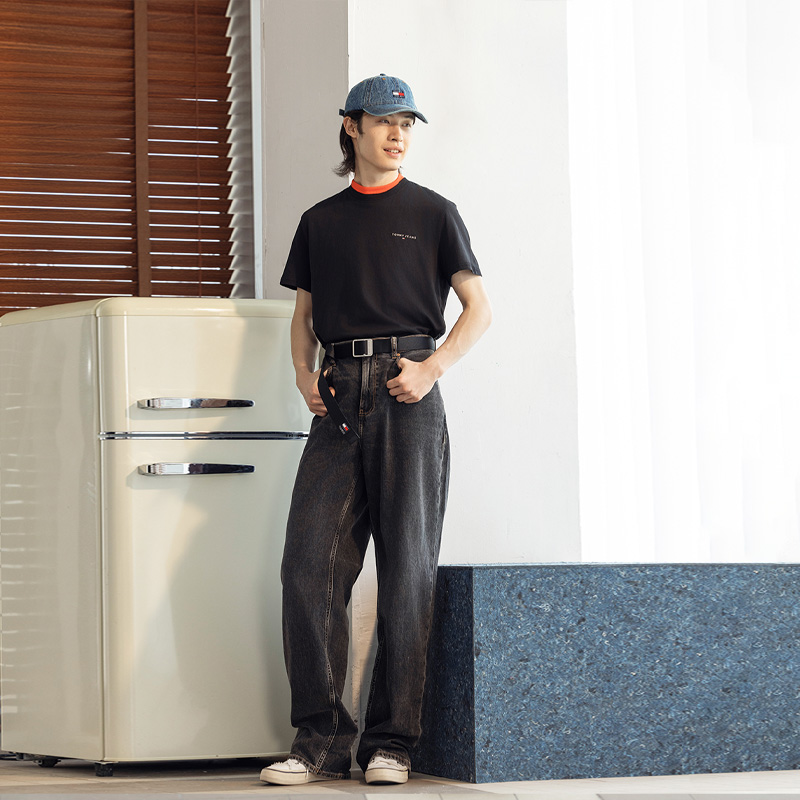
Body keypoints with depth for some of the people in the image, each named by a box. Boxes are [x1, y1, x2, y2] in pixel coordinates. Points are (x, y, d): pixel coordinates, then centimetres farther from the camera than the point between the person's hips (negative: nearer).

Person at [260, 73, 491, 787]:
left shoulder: (432, 212, 9)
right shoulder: (320, 221, 18)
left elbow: (478, 308, 6)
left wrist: (432, 367, -8)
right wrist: (304, 375, 4)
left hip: (406, 391, -3)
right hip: (339, 399, 3)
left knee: (408, 568, -4)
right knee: (309, 563, -6)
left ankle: (390, 742, 1)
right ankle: (321, 739, 0)